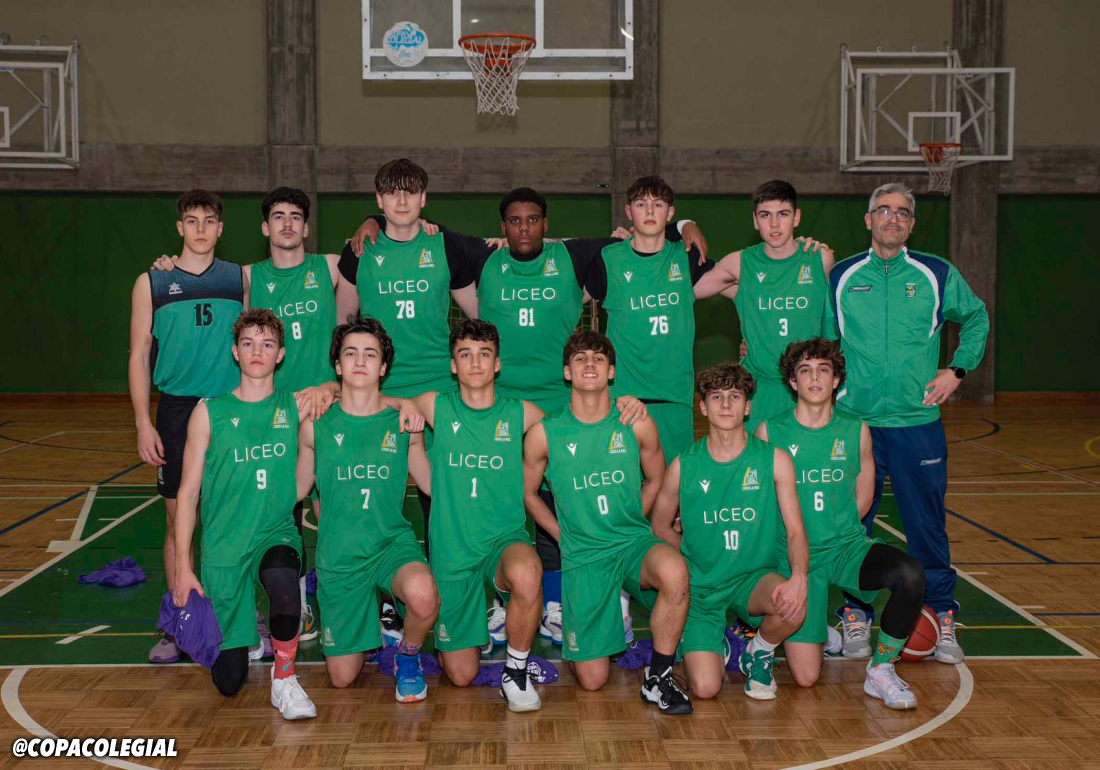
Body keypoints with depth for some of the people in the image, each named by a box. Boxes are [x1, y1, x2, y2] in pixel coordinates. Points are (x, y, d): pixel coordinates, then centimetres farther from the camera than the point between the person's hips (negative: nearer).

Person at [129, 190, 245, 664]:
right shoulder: (152, 283, 4)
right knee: (179, 518, 3)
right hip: (177, 411, 0)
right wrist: (143, 423, -4)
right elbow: (139, 355, 4)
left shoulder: (240, 278, 7)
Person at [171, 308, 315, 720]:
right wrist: (183, 567, -3)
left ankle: (285, 681, -15)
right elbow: (188, 493, 2)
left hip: (277, 534, 0)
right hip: (224, 546, 0)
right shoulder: (210, 412, 1)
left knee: (282, 577, -39)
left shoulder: (297, 407, 4)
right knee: (229, 681, 1)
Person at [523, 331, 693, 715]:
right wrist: (565, 535, 5)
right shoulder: (544, 434, -5)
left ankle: (658, 676, -14)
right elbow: (527, 493, 10)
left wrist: (628, 526, 8)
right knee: (592, 680, 0)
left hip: (634, 542, 0)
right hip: (582, 556, 0)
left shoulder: (637, 425, -4)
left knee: (674, 571, -37)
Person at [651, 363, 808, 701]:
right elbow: (661, 528, 12)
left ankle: (760, 654, 2)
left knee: (793, 604, -35)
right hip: (701, 586, 0)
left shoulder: (774, 460, -2)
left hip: (755, 578, 0)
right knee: (705, 688, -18)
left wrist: (798, 576, -24)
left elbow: (795, 530, -6)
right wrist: (699, 561, 5)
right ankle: (715, 640, 20)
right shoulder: (684, 465, -1)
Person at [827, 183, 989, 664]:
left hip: (918, 423, 0)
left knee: (927, 526, 4)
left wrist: (957, 370, 8)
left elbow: (977, 319, 19)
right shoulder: (841, 277, 5)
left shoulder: (937, 275, 5)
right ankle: (856, 615, 18)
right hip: (853, 422, 0)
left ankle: (941, 618, 16)